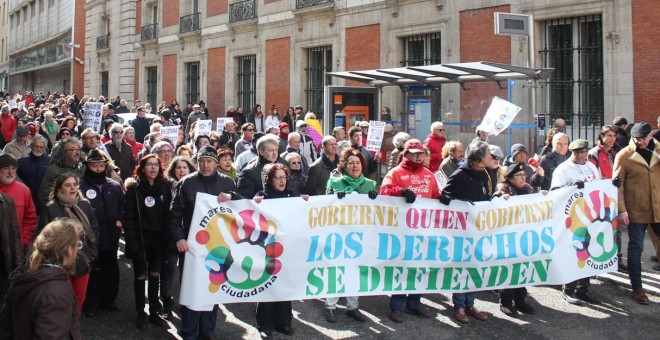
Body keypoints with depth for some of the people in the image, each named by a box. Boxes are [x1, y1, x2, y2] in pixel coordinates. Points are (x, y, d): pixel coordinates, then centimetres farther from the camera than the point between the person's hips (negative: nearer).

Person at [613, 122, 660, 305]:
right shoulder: (624, 155, -4)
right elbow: (618, 184, -6)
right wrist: (621, 209, -11)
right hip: (636, 210, -3)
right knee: (636, 248, 5)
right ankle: (637, 288, 16)